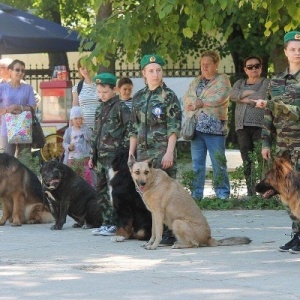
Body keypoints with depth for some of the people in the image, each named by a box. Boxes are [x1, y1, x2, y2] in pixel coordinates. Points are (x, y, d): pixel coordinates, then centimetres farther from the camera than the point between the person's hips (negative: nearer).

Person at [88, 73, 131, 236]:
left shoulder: (121, 107, -6)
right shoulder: (100, 109, 17)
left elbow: (130, 129, -11)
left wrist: (123, 147, -14)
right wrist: (92, 156, 19)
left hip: (114, 155, -8)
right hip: (101, 155, 8)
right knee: (101, 190, 9)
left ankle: (114, 224, -6)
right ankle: (107, 222, 15)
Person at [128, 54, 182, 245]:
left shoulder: (168, 96, -2)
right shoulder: (138, 97, 13)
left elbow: (174, 128, -7)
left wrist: (169, 152, -15)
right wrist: (131, 152, 12)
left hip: (162, 151, -6)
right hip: (143, 151, 6)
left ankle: (169, 234, -6)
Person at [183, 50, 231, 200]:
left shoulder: (222, 79, 2)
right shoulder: (196, 82, 20)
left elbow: (221, 96, -15)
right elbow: (186, 99, 11)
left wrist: (201, 102, -11)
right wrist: (194, 102, -10)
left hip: (215, 127, -6)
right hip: (196, 127, 6)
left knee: (219, 163, -5)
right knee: (197, 163, 7)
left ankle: (223, 195, -2)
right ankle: (196, 195, 10)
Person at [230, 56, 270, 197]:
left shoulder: (267, 83, 7)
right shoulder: (239, 83, 21)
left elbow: (260, 98, -11)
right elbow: (232, 95, 0)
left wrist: (243, 99, 0)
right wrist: (249, 93, -11)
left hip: (260, 126, -4)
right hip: (242, 127, 4)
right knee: (247, 162, 1)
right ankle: (251, 194, 3)